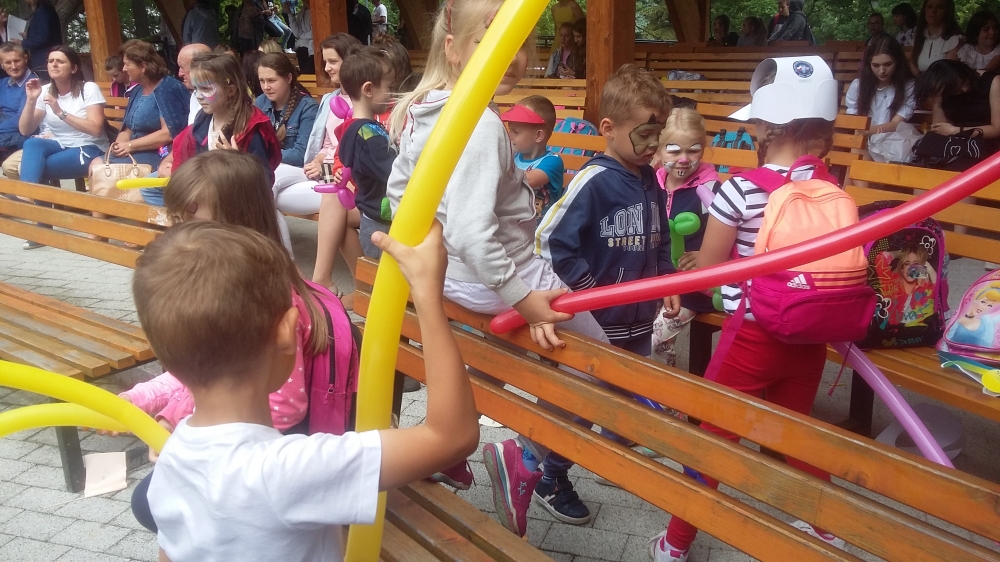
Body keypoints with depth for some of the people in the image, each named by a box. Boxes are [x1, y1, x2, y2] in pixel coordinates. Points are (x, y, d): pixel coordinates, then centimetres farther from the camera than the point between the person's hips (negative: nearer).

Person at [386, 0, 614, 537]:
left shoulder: (423, 110, -1)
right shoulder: (482, 125, -28)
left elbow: (398, 188, 11)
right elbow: (472, 232, -35)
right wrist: (523, 298, -27)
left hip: (451, 275, 9)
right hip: (501, 281, -9)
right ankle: (525, 458, 7)